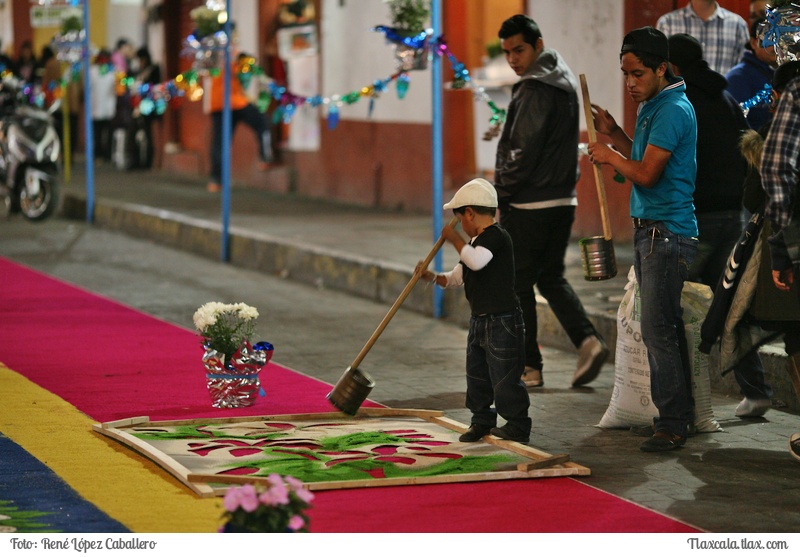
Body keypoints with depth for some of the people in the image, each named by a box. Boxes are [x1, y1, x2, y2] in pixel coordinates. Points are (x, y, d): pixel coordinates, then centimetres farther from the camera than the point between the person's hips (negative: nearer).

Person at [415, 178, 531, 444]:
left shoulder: (496, 236, -16)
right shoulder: (477, 242, 15)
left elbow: (475, 260, -34)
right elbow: (458, 276, 22)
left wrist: (455, 239, -21)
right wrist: (434, 277, 6)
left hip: (502, 321, -10)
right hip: (480, 320, 10)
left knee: (504, 377, -4)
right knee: (476, 374, 15)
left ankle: (517, 425, 7)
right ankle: (481, 420, 27)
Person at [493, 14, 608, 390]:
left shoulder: (535, 89, -16)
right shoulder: (565, 83, 13)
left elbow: (524, 152, -20)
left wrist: (499, 191, -11)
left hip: (528, 204, -9)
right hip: (563, 199, 9)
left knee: (517, 284, 2)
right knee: (551, 278, 17)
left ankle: (527, 367, 7)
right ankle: (587, 340, -1)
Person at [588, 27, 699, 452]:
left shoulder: (673, 110, -15)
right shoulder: (653, 108, 17)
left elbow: (647, 174, -19)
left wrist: (609, 157, -3)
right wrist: (614, 134, 16)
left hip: (667, 234, -10)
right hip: (651, 231, 10)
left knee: (658, 330, -10)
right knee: (664, 327, 12)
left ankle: (671, 424, -7)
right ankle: (679, 415, 18)